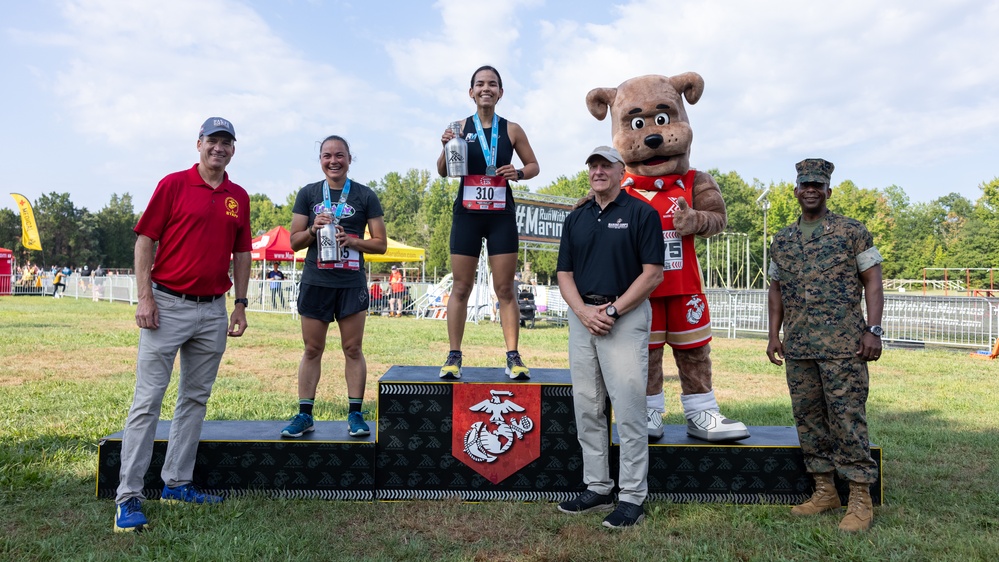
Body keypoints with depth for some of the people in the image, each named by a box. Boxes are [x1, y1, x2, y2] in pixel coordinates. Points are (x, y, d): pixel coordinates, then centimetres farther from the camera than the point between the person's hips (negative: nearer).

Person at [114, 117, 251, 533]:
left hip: (213, 311, 5)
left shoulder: (239, 197, 12)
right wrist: (145, 297, -10)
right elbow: (145, 241, -3)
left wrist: (240, 304, 11)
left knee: (195, 399, 10)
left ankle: (177, 484, 22)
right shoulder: (173, 185, -1)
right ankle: (128, 496, 2)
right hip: (168, 305, -5)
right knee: (148, 400, -4)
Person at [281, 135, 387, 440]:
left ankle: (355, 414, 11)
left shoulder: (365, 196, 5)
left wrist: (350, 240, -12)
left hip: (351, 283, -1)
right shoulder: (308, 194, 9)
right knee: (312, 349, 6)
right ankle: (304, 414, 15)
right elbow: (294, 242, 9)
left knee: (353, 349, 2)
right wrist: (313, 230, -10)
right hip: (315, 282, 1)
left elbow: (381, 244, 3)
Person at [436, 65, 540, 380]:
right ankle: (454, 356, 9)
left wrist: (519, 173, -8)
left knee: (505, 289, 2)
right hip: (467, 215, 0)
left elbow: (534, 166, 13)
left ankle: (513, 357, 7)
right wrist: (446, 148, -12)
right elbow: (443, 172, 8)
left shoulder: (511, 130, 5)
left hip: (502, 215, 0)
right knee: (461, 287, 3)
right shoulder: (460, 127, 5)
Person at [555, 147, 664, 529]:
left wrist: (612, 310, -14)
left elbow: (653, 273, -8)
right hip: (582, 316, 6)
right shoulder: (576, 219, 15)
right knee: (586, 408, 10)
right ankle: (597, 488, 21)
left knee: (628, 409, -4)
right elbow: (565, 274, 11)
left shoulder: (641, 213, -1)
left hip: (626, 317, -6)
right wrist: (583, 311, -7)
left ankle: (633, 497, 6)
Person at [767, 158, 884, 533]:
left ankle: (861, 500, 6)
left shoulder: (852, 232, 1)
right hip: (797, 346, 5)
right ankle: (824, 491, 21)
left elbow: (873, 282, -2)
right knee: (808, 418, 9)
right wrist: (774, 334, 11)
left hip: (842, 344, -5)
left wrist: (873, 330, -11)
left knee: (847, 418, -4)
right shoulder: (782, 241, 13)